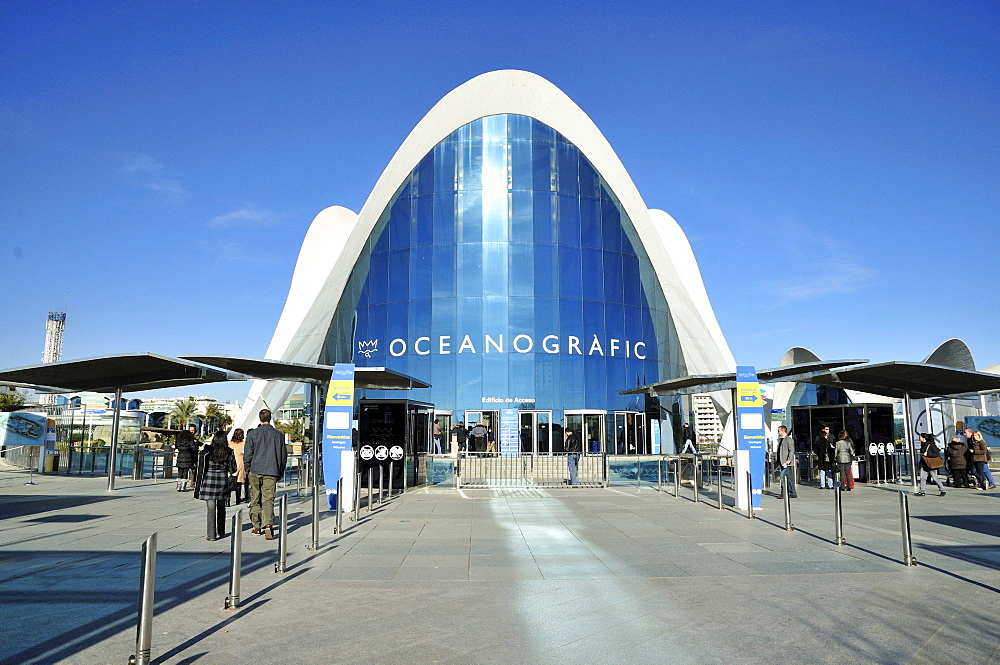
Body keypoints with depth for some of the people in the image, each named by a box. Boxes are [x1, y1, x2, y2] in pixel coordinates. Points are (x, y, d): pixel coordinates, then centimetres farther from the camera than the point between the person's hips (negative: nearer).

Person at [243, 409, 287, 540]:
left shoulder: (253, 434, -1)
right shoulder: (278, 435, 6)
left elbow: (247, 454, 0)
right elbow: (283, 455, 10)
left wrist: (247, 469, 13)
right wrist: (280, 472, 20)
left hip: (256, 471, -1)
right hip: (272, 471, 1)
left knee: (255, 499, 11)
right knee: (268, 499, -2)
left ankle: (257, 527, 17)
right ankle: (268, 524, -21)